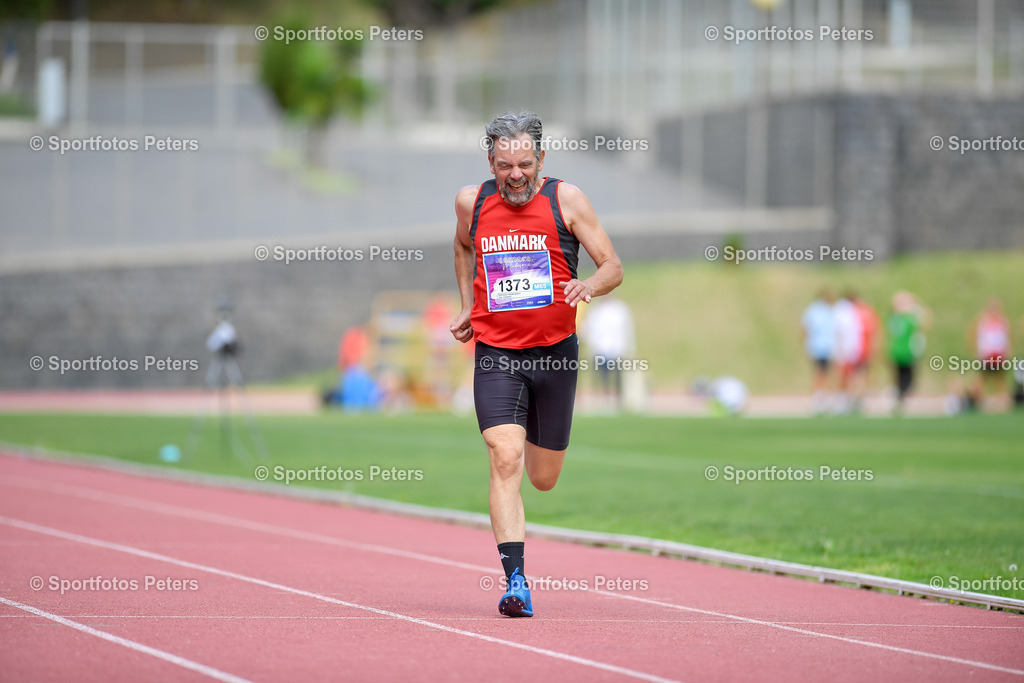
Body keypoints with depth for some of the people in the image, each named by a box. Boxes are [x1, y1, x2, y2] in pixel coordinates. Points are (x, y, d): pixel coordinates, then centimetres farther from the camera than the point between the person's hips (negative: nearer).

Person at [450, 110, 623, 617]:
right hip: (495, 354, 0)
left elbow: (614, 267, -4)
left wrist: (590, 286, -25)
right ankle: (515, 580, -22)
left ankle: (535, 440, 52)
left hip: (554, 352, 0)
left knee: (544, 478, 13)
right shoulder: (472, 202, 1)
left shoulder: (565, 200, -5)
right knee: (504, 461, -20)